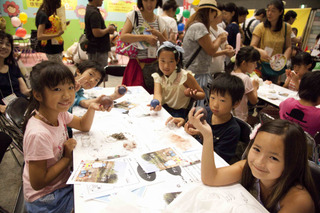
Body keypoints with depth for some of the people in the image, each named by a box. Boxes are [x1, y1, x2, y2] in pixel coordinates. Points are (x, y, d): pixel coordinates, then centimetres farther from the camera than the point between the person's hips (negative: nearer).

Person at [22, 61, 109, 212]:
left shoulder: (58, 112, -10)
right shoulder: (39, 134, -33)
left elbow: (84, 126, 6)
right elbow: (37, 183, -26)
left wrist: (91, 108, -12)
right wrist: (67, 157, -20)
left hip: (63, 181, 7)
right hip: (45, 198, -7)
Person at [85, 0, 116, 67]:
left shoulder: (89, 9, 14)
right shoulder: (94, 13, -19)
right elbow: (97, 33, -26)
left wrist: (106, 29, 9)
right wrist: (108, 29, -9)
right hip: (97, 51, -10)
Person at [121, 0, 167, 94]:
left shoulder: (160, 20, 10)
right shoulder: (133, 15, 1)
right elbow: (123, 37, -13)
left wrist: (159, 35, -7)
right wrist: (145, 37, -18)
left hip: (155, 65, 3)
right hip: (137, 64, -3)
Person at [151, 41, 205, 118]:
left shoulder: (185, 76, -13)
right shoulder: (158, 76, -1)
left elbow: (202, 94, -6)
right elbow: (157, 93, -20)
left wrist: (192, 95, -30)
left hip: (179, 112, -4)